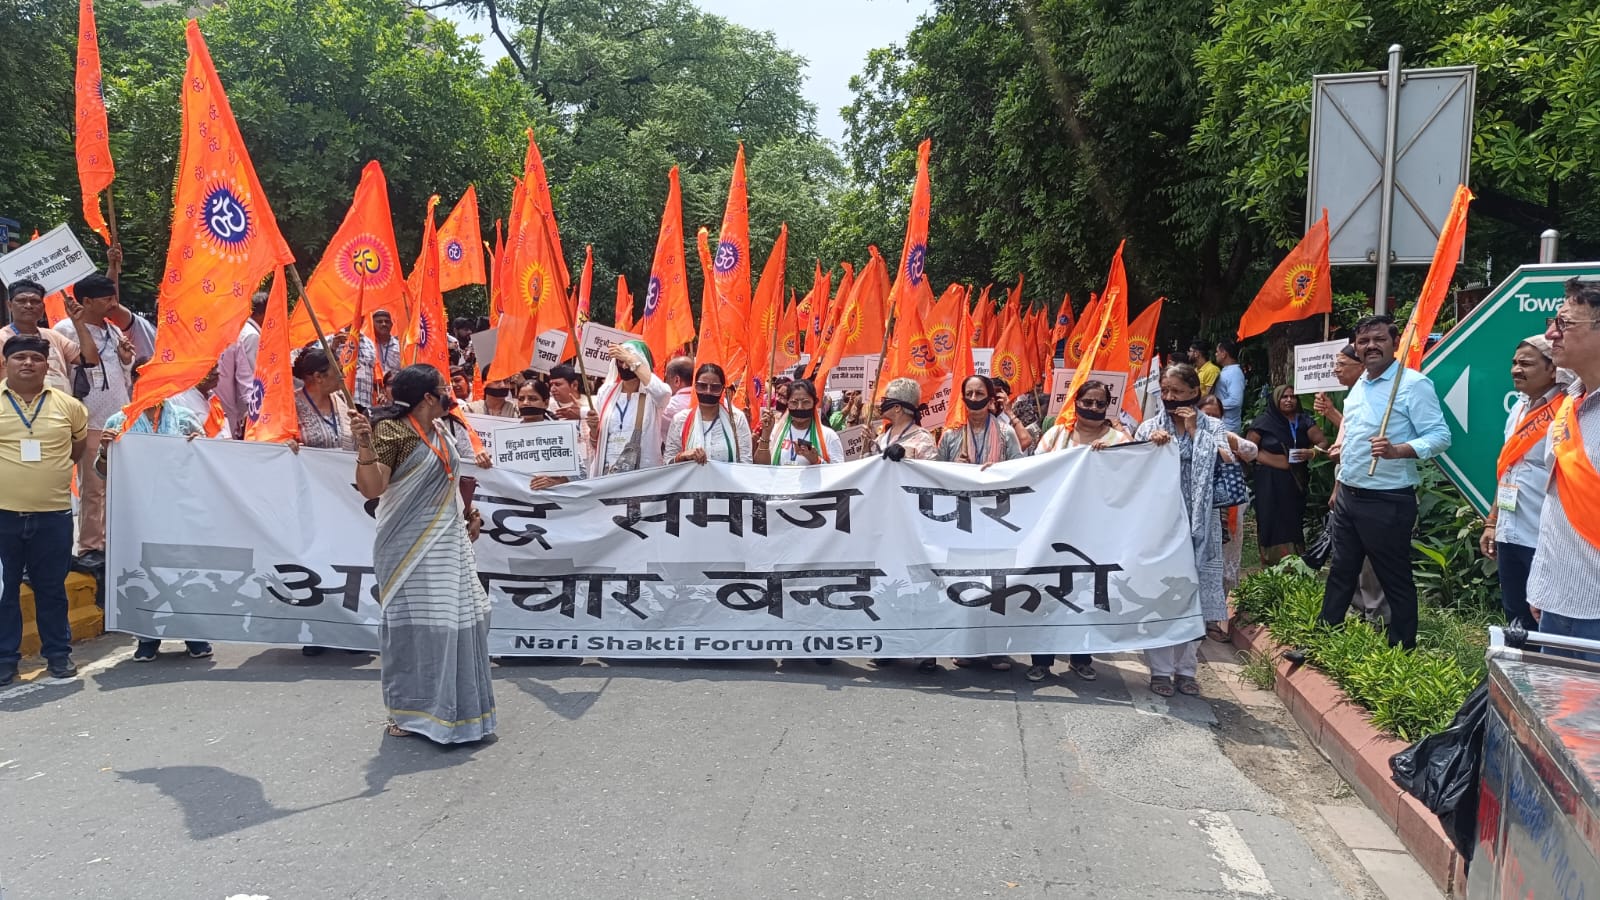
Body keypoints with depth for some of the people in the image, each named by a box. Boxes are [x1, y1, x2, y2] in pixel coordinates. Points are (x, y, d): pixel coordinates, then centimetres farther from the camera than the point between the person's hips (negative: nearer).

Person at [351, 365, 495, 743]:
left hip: (449, 540, 8)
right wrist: (364, 446, -35)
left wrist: (468, 513, 17)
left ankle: (451, 705, 24)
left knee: (459, 619, 10)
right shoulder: (391, 430, -13)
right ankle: (408, 710, 10)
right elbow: (371, 489, -22)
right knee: (416, 623, -5)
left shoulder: (440, 432, 11)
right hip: (413, 544, -8)